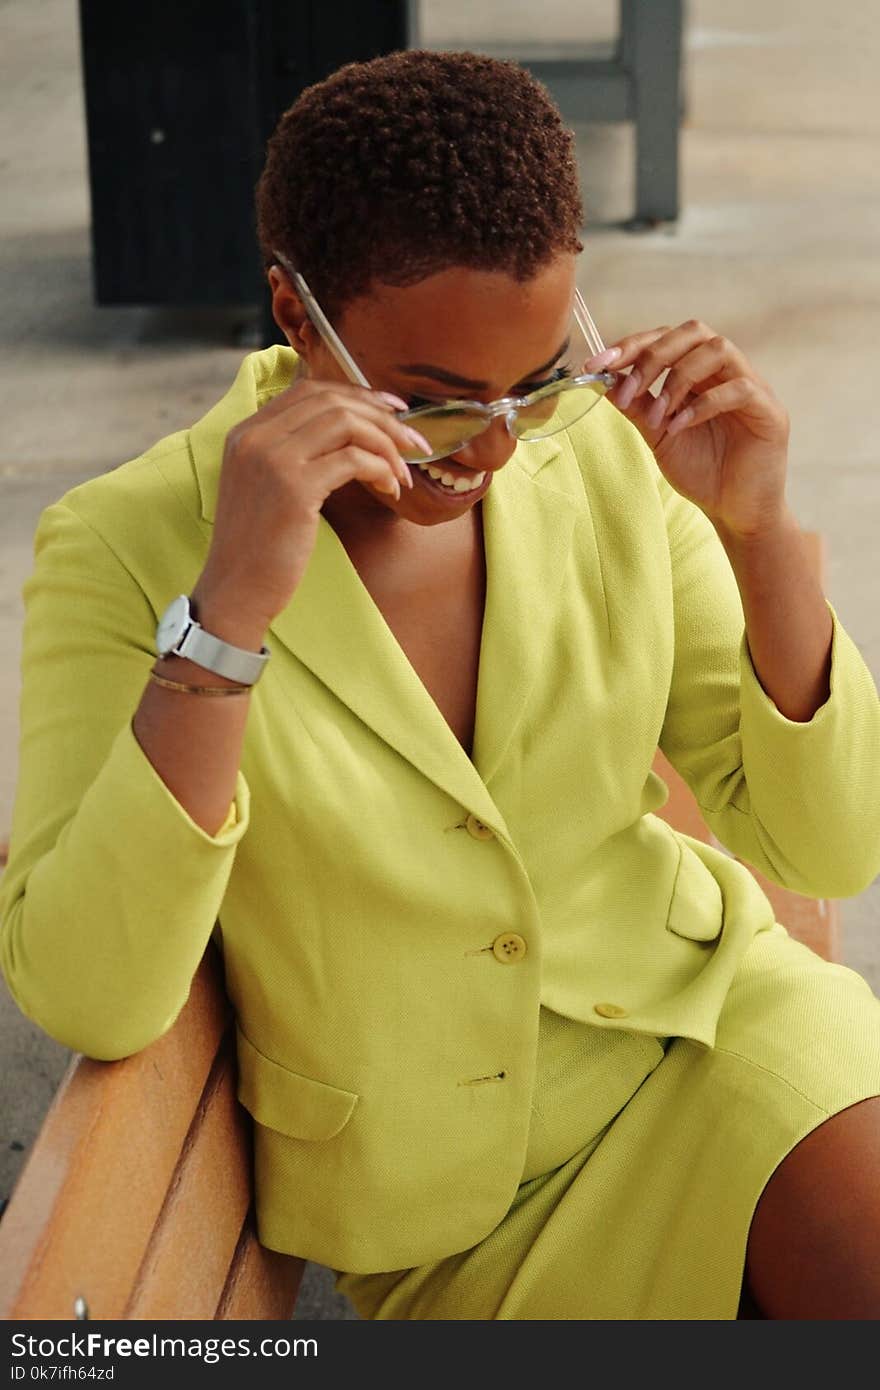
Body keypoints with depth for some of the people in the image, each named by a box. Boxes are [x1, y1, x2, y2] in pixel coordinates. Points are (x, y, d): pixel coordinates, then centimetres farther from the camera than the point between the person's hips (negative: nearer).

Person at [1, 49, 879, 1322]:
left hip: (705, 1025, 3)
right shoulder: (124, 548, -15)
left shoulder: (609, 459, -6)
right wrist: (229, 611, -35)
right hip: (440, 1189, -3)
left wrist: (760, 535, -19)